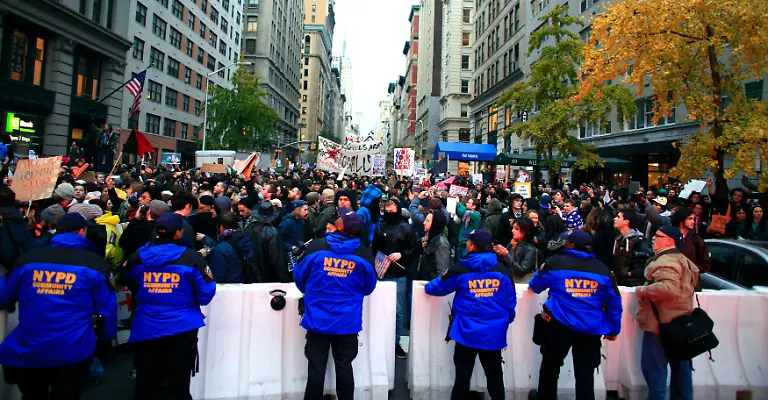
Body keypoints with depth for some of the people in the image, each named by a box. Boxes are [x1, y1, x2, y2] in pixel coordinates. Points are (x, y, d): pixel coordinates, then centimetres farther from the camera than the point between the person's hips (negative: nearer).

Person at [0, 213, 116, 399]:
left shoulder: (26, 260, -1)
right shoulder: (95, 264, -7)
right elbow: (107, 308, -2)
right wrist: (107, 335, 16)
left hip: (28, 352, 3)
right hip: (73, 352, -3)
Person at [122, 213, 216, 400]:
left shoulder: (137, 257, -3)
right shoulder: (192, 258, -14)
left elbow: (129, 284, 16)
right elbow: (206, 294, -11)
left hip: (146, 329, 3)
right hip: (182, 328, -3)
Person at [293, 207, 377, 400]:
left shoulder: (316, 247, -12)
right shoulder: (364, 254, -9)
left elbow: (299, 277, 2)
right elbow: (369, 287, 4)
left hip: (317, 319, -1)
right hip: (347, 321, 1)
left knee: (316, 367, 10)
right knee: (344, 365, 13)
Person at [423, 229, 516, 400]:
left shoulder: (460, 270, -10)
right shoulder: (503, 271, -3)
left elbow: (438, 287, 1)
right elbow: (510, 301, 3)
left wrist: (426, 286, 23)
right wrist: (507, 320, 20)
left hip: (467, 331, -2)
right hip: (494, 332, 2)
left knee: (463, 374, 10)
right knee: (494, 373, 16)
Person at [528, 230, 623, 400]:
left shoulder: (555, 262, -5)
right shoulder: (602, 269, 3)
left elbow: (535, 286, 7)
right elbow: (614, 303, 7)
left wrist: (531, 284, 30)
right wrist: (613, 329, 17)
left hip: (559, 325, -2)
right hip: (591, 329, 2)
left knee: (550, 366, 18)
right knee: (585, 373, 8)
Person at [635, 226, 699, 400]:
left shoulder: (665, 262, -20)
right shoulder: (684, 260, 14)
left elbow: (669, 288, -35)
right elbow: (693, 282, 29)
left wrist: (643, 291, -22)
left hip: (661, 322, -11)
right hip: (681, 321, 11)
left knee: (653, 367, -3)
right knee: (681, 367, 18)